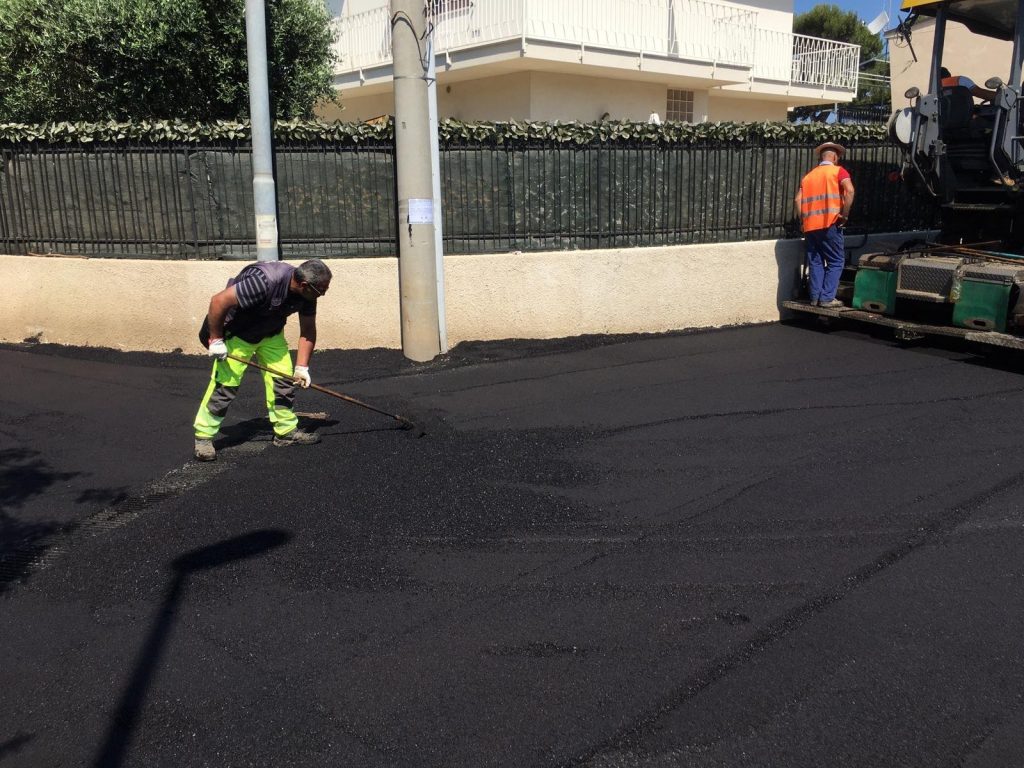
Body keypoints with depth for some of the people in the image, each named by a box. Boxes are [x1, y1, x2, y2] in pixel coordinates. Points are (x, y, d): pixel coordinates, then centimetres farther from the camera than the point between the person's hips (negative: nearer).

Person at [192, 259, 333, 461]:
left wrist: (302, 367, -9)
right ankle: (203, 437, 5)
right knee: (225, 384, -8)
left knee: (283, 378, 2)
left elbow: (308, 329, -3)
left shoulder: (307, 292, -14)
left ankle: (286, 431, 15)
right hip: (236, 333, -7)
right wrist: (216, 340, -25)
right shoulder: (264, 282, -38)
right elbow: (218, 301, -34)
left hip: (271, 333, 7)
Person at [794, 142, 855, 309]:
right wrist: (845, 215, -8)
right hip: (829, 224, -4)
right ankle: (827, 298, -2)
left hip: (809, 226, 5)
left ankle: (815, 297, 9)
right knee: (836, 261, 3)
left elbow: (798, 199, 7)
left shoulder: (808, 176, 18)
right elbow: (849, 190, -13)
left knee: (815, 262, 11)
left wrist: (803, 220, 12)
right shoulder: (838, 171, 4)